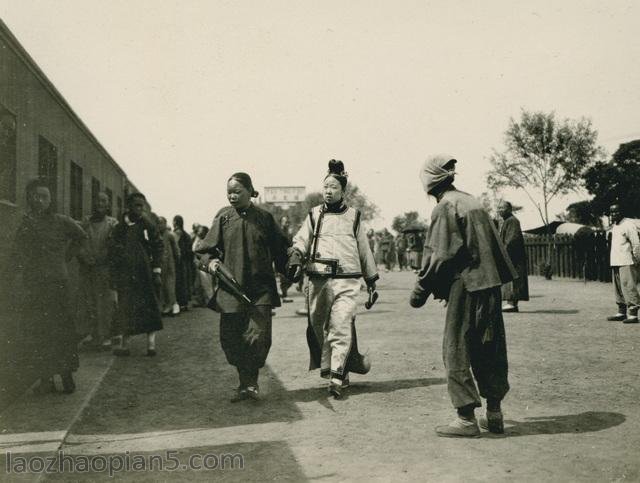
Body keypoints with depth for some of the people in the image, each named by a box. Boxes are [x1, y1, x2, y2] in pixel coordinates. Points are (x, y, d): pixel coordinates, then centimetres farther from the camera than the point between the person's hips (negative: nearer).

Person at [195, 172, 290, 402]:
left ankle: (249, 383, 11)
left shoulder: (265, 218, 4)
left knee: (259, 336, -9)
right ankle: (246, 382, 23)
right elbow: (207, 248, 8)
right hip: (230, 287, 2)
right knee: (230, 339, 4)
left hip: (260, 289, -1)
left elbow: (280, 249, 13)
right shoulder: (223, 216, 5)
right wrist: (210, 261, -12)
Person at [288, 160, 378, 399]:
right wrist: (296, 260, -20)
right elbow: (300, 241, 1)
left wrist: (372, 279, 21)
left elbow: (364, 250, 18)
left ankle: (337, 377, -11)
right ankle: (327, 365, 28)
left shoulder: (353, 216, 11)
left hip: (347, 281, -2)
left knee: (341, 328, -11)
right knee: (318, 326, 8)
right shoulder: (314, 215, 11)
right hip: (318, 280, 2)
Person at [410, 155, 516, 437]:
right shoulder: (473, 202, 15)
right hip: (490, 285, 8)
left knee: (457, 351, 0)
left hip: (465, 287, -8)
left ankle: (467, 419, 1)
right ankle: (494, 414, 20)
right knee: (489, 350, 13)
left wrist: (420, 290, -8)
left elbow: (438, 255, -15)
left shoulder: (445, 208, -10)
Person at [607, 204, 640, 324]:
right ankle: (622, 313, 22)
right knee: (618, 289, 14)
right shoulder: (614, 226, 16)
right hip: (615, 262, 9)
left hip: (627, 263, -9)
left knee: (629, 288, -11)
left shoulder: (628, 225, -11)